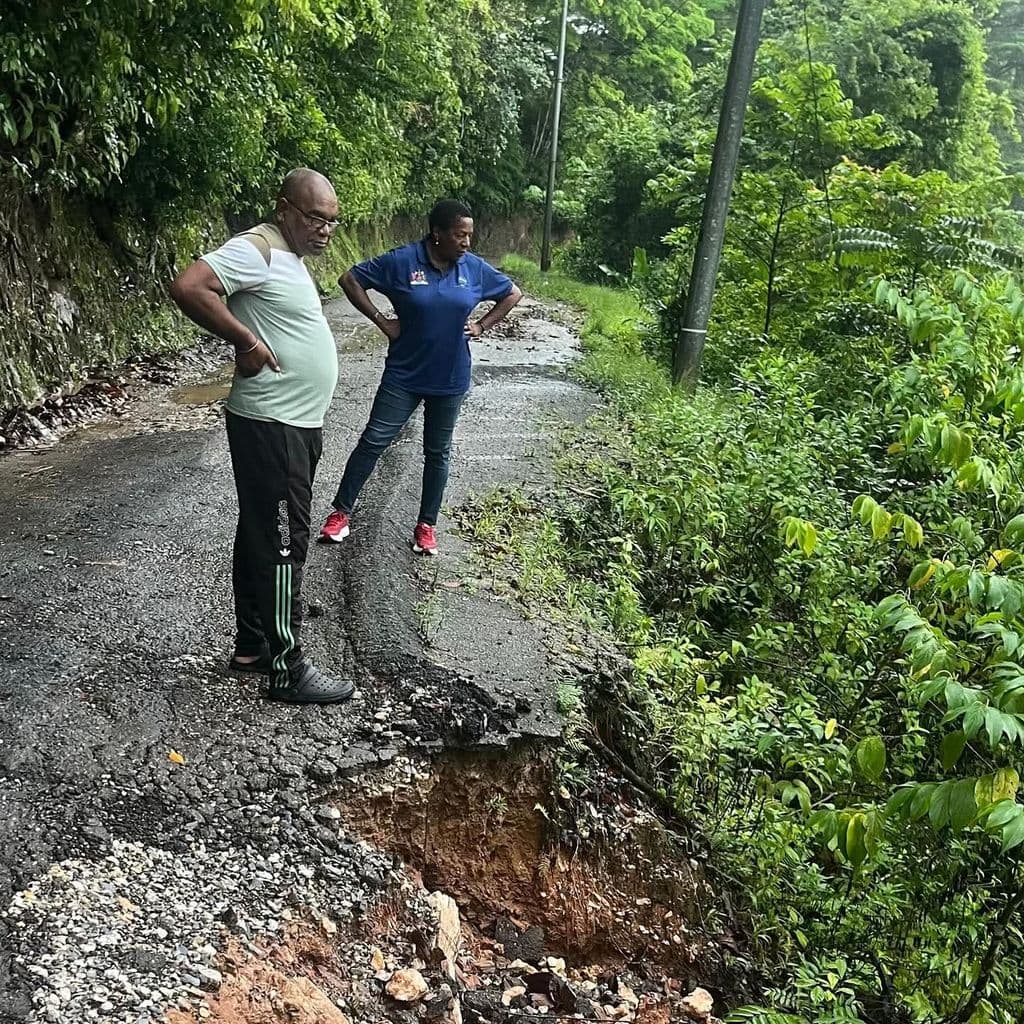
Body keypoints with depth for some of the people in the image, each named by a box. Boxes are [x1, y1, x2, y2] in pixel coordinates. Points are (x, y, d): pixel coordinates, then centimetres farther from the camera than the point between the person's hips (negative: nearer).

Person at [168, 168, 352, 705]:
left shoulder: (287, 256, 16)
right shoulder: (255, 249, -14)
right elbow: (187, 288, -28)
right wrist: (245, 341, -21)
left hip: (296, 424, 10)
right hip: (272, 426, -10)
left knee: (261, 537, 15)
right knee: (282, 544, -5)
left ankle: (252, 645, 27)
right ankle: (288, 669, 4)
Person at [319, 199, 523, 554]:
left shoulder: (475, 268, -2)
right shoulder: (402, 260, -10)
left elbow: (512, 294, 12)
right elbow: (350, 279, -5)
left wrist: (481, 326, 1)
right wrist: (381, 320, -9)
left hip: (450, 380, 2)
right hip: (404, 375, -2)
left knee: (437, 453, 10)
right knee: (373, 442, -1)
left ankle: (426, 525, 22)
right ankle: (341, 511, 13)